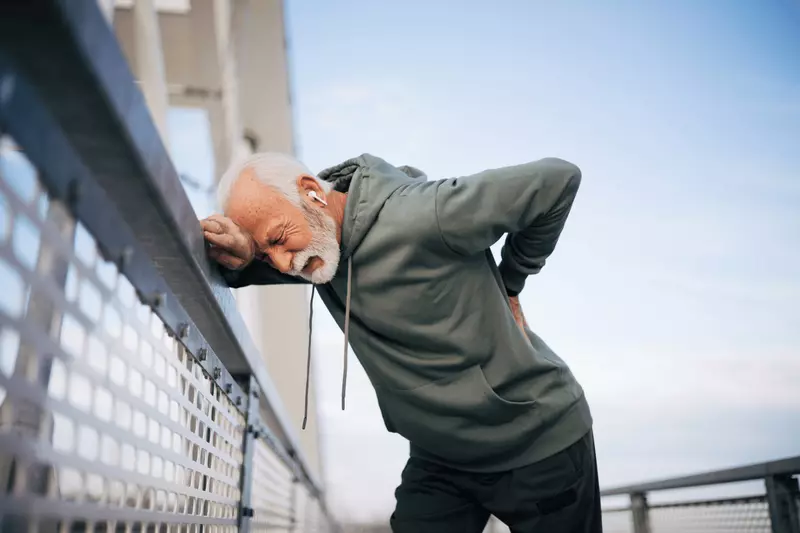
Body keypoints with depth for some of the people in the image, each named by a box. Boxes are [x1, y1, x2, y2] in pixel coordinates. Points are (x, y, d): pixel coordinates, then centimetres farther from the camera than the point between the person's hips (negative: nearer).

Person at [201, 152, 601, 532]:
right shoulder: (316, 243, -6)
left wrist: (508, 284, -10)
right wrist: (239, 259, -21)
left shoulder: (423, 217, -28)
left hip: (541, 445, -5)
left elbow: (557, 179, -21)